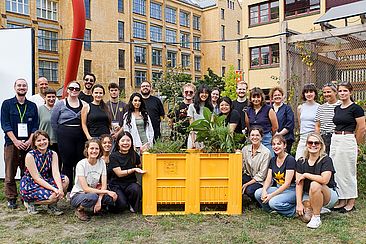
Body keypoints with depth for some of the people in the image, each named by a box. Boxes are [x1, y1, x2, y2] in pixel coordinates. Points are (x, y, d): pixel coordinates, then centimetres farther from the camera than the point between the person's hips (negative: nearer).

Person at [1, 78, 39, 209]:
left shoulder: (32, 106, 11)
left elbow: (35, 126, 7)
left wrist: (29, 141, -7)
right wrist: (16, 141, -12)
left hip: (28, 144, 2)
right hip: (11, 143, -2)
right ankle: (11, 199, 12)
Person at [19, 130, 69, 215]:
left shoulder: (53, 154, -3)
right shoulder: (30, 156, -17)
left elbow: (55, 173, -15)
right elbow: (36, 178, -21)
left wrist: (60, 189, -32)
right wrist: (54, 189, -29)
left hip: (45, 181, 5)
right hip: (28, 185, -5)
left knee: (65, 180, -19)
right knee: (52, 196, -27)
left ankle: (52, 206, -1)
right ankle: (30, 202, 2)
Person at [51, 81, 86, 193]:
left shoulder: (84, 104, 9)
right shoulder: (61, 104, 3)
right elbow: (53, 121, 5)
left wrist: (84, 133, 6)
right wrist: (62, 133, 3)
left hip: (80, 137, 2)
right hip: (65, 137, -2)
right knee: (67, 163, 1)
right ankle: (68, 190, 11)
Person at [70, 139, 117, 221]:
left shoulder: (101, 162, -5)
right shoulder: (81, 164, -18)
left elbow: (104, 185, -9)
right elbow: (86, 189, -24)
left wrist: (99, 200, -26)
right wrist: (106, 191, -28)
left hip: (94, 192, 4)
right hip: (77, 195, -4)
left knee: (113, 197, -24)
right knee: (92, 197, -38)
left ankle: (96, 207, 5)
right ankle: (79, 209, -6)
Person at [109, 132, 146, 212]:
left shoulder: (134, 154, 4)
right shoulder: (114, 156, -6)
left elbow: (141, 167, 14)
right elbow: (119, 173, -13)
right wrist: (133, 170, -26)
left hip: (131, 183, 2)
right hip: (117, 185, -2)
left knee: (136, 189, -33)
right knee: (122, 205, -27)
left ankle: (133, 206, -1)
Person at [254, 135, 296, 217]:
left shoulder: (290, 160, -15)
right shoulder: (273, 160, 7)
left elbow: (287, 184, -19)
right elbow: (268, 179, 3)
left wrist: (271, 195, -22)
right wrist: (264, 191, -19)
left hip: (290, 190, -6)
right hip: (278, 188, 7)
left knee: (273, 202, -31)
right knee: (258, 193, -16)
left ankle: (294, 209, -5)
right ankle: (273, 210, 4)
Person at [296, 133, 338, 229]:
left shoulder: (326, 160, -13)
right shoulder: (301, 162, -1)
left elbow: (324, 180, -30)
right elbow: (299, 184, -6)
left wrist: (305, 175, -18)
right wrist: (299, 203, -15)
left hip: (329, 195, -3)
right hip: (308, 195, 4)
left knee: (315, 185, -35)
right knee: (305, 217, -23)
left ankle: (316, 218, -18)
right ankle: (315, 208, 14)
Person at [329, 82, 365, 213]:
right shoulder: (337, 108, 12)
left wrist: (354, 143, 2)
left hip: (348, 141, -7)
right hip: (334, 140, 7)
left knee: (348, 172, 1)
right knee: (337, 171, 9)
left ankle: (351, 203, 14)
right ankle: (342, 201, 21)